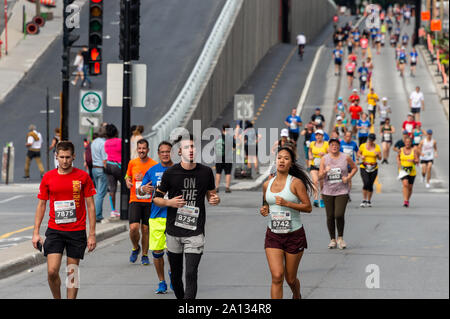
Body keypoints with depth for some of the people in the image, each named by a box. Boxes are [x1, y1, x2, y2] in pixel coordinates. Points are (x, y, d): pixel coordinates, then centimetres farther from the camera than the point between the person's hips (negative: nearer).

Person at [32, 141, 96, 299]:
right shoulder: (48, 177, 3)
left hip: (77, 231, -1)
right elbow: (41, 205, 9)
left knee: (72, 272, 3)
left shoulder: (83, 176, -1)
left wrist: (92, 234, -4)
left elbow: (90, 206, 1)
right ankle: (57, 299, 12)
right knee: (52, 271, -9)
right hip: (54, 231, 1)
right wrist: (36, 232, 3)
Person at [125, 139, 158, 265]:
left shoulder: (154, 165, -2)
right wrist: (128, 181, -1)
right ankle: (135, 248, 15)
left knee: (145, 229, 2)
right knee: (133, 228, -13)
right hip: (135, 201, 1)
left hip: (149, 202, -1)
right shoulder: (132, 163, 6)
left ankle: (144, 255, 17)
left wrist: (144, 179, -15)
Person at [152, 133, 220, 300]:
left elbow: (211, 194, 16)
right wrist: (169, 202, -14)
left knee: (191, 274, -12)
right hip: (173, 231, 1)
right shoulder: (170, 173, -3)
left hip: (195, 232, -1)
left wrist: (215, 199, -7)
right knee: (176, 274, 10)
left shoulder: (206, 172, 2)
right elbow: (156, 198, 6)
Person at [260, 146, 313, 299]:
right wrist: (264, 210, -1)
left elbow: (308, 207, -11)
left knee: (290, 279, 10)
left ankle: (297, 296, 44)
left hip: (294, 235, -2)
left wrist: (286, 203, -23)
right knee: (277, 276, -14)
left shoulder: (296, 183, -9)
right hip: (273, 235, 3)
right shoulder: (267, 184, 6)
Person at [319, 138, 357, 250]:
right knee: (330, 216, 3)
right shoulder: (324, 159, 3)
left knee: (339, 215, -13)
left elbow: (354, 168, 15)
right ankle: (332, 239, 18)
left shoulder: (346, 158, 1)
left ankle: (340, 238, 7)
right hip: (328, 192, 2)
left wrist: (348, 177, -1)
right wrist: (325, 172, -21)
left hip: (342, 191, -2)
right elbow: (320, 176, 1)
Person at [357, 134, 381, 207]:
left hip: (374, 168, 2)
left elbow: (380, 158, 7)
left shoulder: (377, 147, 3)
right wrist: (361, 156, -9)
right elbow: (358, 153, 13)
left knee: (370, 185, 3)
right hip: (364, 167, -2)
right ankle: (364, 200, -6)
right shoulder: (363, 146, 0)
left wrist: (378, 155, -15)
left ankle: (369, 201, 17)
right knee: (366, 183, -17)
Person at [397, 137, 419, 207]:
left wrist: (413, 161, -32)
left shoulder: (414, 150, -5)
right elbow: (398, 156, 22)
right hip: (402, 170, -1)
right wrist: (398, 162, 4)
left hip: (412, 171, 1)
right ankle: (405, 201, -26)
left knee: (410, 187, 12)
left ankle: (408, 200, 37)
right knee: (405, 184, -23)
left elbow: (417, 161, -11)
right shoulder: (401, 150, 1)